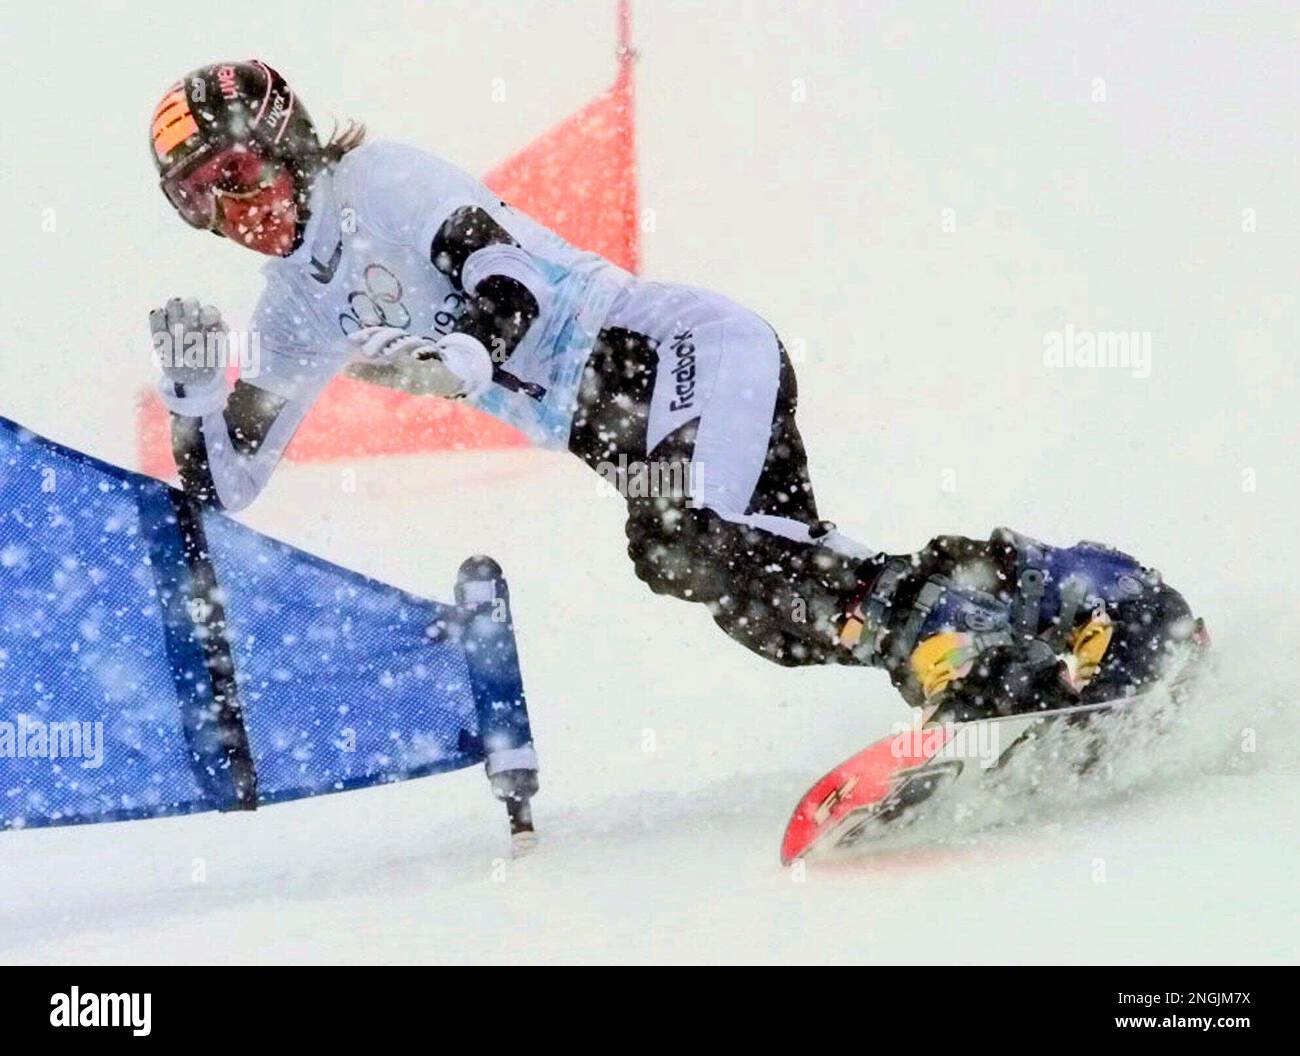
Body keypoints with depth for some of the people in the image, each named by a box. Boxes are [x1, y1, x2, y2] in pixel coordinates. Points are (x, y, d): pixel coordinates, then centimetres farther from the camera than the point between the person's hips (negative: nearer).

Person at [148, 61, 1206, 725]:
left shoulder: (374, 181, -3)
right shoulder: (299, 307, 19)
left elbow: (508, 278, -17)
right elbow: (223, 488, 22)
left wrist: (457, 352, -38)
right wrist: (191, 385, 3)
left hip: (673, 350, -8)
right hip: (620, 428, 8)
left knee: (701, 546, -30)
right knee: (765, 595, -9)